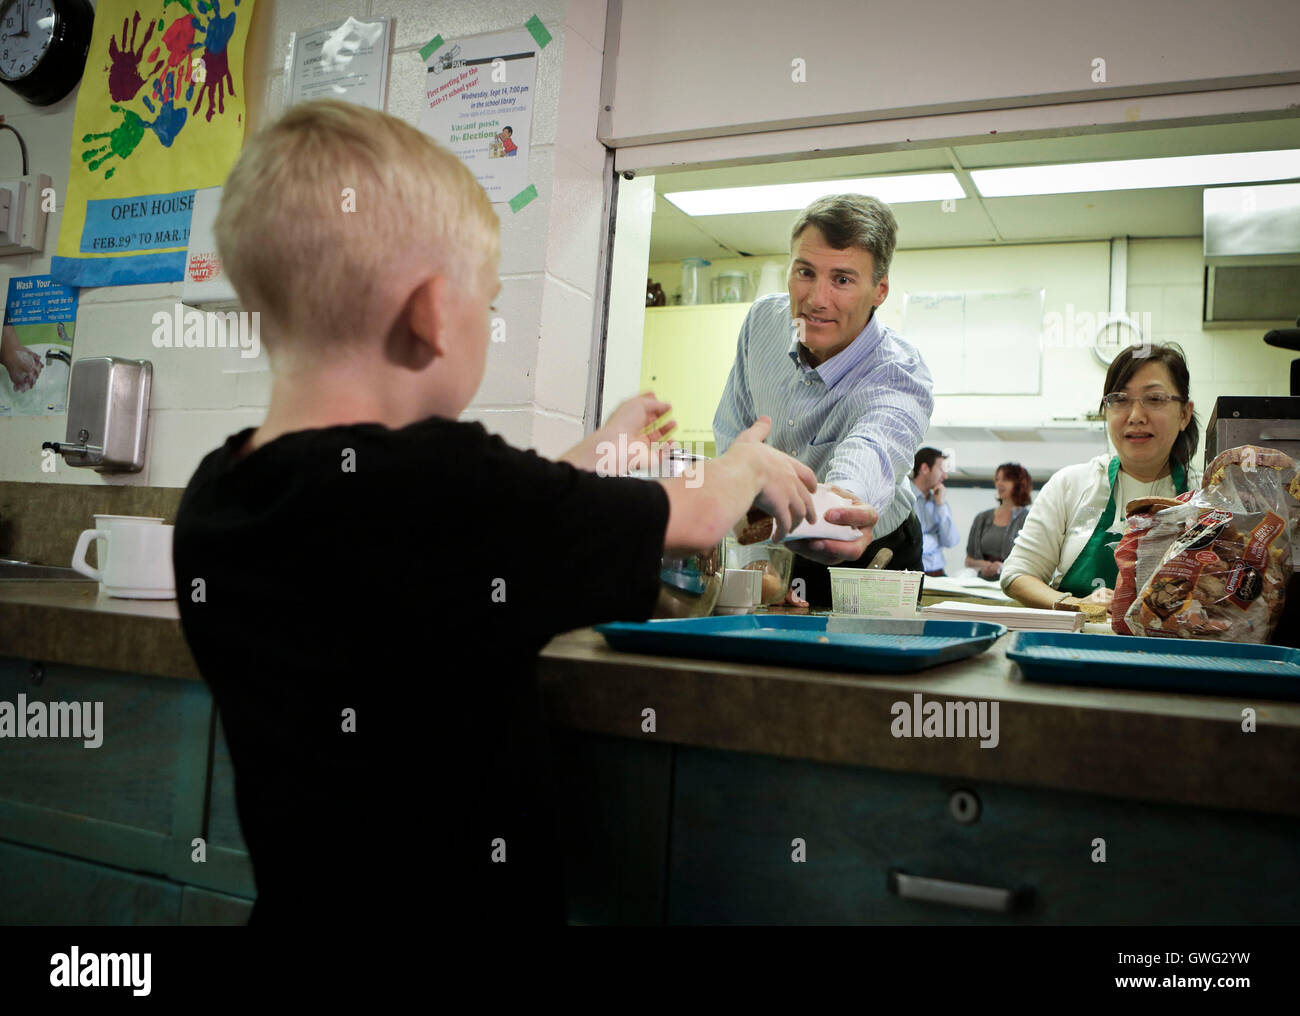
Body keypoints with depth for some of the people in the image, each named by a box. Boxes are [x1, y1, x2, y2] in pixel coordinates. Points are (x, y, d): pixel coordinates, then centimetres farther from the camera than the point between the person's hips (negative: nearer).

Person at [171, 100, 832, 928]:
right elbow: (696, 520, -10)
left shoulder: (214, 499, -6)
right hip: (460, 900, -6)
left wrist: (593, 457, 17)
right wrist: (748, 465, 11)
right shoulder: (445, 483, -27)